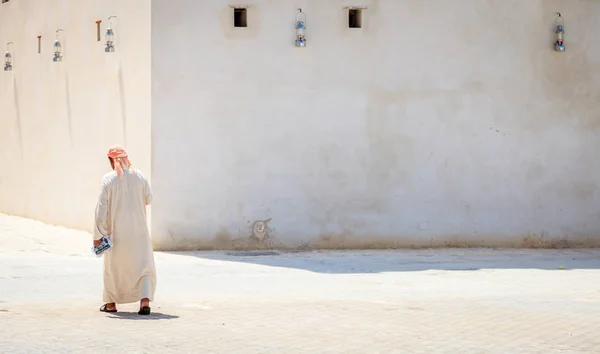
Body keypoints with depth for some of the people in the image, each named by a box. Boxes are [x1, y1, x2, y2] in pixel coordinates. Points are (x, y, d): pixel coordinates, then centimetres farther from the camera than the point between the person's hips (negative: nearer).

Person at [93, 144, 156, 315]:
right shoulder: (139, 176, -4)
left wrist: (98, 234, -6)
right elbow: (148, 199, 7)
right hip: (139, 232, 1)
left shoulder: (108, 179, -10)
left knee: (113, 265, 16)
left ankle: (111, 303, 27)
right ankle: (145, 301, -12)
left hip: (116, 232, -1)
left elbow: (101, 208, -11)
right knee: (144, 265, 5)